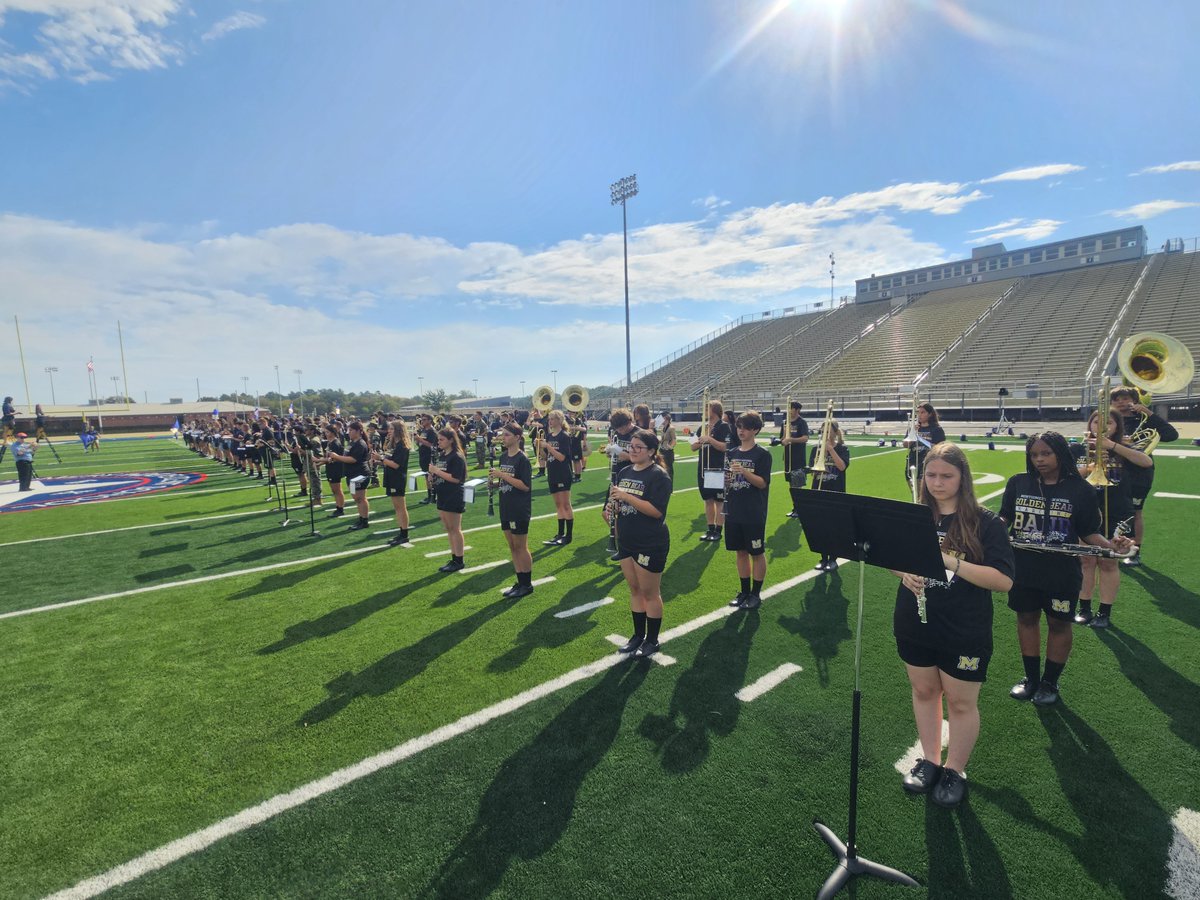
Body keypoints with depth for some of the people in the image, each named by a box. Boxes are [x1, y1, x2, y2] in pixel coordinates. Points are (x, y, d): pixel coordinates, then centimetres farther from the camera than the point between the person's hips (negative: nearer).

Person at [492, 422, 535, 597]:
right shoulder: (503, 457, 9)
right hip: (506, 509, 8)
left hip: (520, 510, -8)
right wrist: (495, 475, -4)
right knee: (512, 547, 13)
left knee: (520, 547, 1)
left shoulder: (522, 459, -15)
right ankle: (520, 582, 23)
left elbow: (525, 486, -20)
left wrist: (503, 475, -22)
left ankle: (527, 584, 14)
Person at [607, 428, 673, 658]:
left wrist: (627, 497, -27)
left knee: (650, 593, 7)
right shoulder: (624, 472, 7)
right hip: (626, 542, 7)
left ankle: (652, 641, 23)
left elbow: (657, 511, -24)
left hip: (651, 545, -7)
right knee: (634, 590, 17)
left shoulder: (658, 475, -15)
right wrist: (612, 508, -5)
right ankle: (638, 635, 33)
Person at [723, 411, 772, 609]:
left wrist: (743, 471, -27)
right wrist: (725, 480, -11)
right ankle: (744, 591, 26)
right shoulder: (731, 453, 8)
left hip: (754, 514, -5)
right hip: (733, 512, 5)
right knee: (740, 551, 14)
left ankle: (756, 594, 19)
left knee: (757, 553, 7)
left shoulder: (762, 454, -8)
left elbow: (763, 483, -14)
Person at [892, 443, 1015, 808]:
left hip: (964, 633, -3)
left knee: (961, 702, 12)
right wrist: (904, 573, -13)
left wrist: (951, 562, -29)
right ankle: (929, 760, 38)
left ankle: (954, 771, 33)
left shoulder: (985, 522, -11)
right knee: (923, 690, 18)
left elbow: (1004, 580, -18)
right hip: (914, 626, 4)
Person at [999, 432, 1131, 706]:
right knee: (1026, 618, 14)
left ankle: (1050, 682, 32)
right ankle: (1031, 678, 33)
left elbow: (1088, 533, -2)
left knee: (1058, 623, 12)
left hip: (1062, 573, -2)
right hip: (1023, 570, 2)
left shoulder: (1081, 490, -6)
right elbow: (1004, 518, 4)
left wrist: (1110, 545, -19)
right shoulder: (1018, 483, -2)